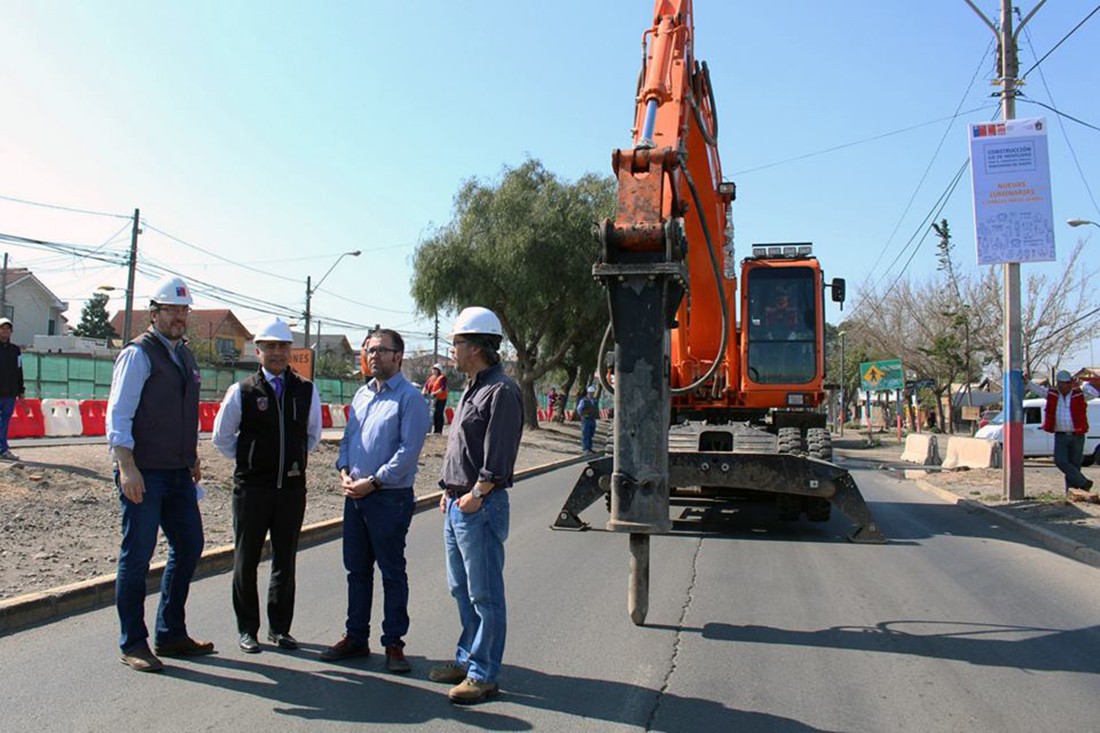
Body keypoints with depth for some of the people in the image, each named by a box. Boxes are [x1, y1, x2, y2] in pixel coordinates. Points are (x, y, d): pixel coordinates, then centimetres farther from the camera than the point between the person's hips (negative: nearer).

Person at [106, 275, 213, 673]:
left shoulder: (185, 356, 15)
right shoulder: (138, 354, -9)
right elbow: (118, 414, -14)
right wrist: (127, 467, -22)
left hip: (178, 474, 8)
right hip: (143, 474, -8)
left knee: (189, 546, 11)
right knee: (137, 555, 1)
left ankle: (171, 634, 25)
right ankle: (132, 644, 14)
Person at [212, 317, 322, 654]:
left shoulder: (306, 390, 4)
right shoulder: (242, 391, -3)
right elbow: (222, 437, 7)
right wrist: (247, 461, 6)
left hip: (292, 486, 2)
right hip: (252, 487, -2)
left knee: (285, 560, 11)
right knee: (246, 560, 8)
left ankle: (279, 627, 24)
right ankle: (247, 629, 21)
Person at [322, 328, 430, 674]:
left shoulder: (409, 398, -10)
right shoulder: (361, 395, 13)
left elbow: (408, 450, -16)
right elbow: (348, 438, 17)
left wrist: (372, 482, -17)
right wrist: (344, 473, -1)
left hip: (390, 497, -7)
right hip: (355, 495, 7)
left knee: (392, 573, 4)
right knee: (357, 569, 15)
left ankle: (393, 643, 15)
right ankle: (356, 637, 28)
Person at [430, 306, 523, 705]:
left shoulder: (501, 391, -15)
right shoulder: (472, 388, 16)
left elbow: (498, 458, -20)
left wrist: (475, 494, -18)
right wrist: (449, 490, 17)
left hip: (480, 507, -10)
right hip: (457, 505, 10)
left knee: (485, 594, -1)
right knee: (461, 590, 18)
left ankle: (483, 675, 8)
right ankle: (467, 659, 31)